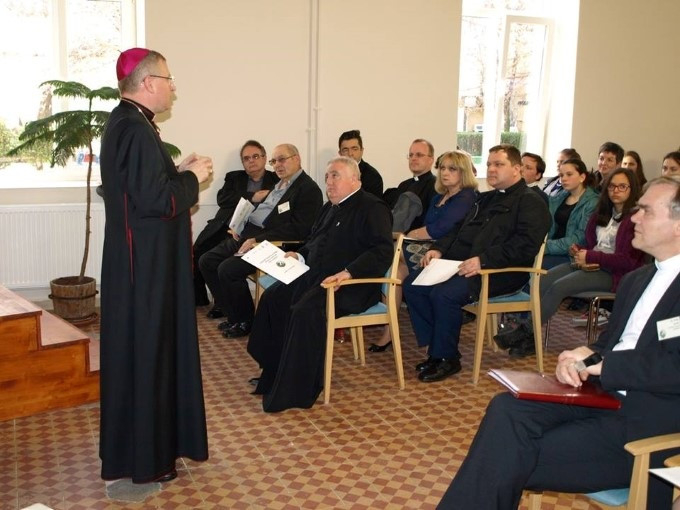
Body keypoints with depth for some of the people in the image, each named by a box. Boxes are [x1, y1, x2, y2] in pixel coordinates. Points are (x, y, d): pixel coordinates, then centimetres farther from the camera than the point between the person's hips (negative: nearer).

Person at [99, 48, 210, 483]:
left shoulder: (124, 123, 12)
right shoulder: (136, 130, -20)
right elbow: (155, 200, -25)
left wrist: (178, 171, 10)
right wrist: (192, 178, -11)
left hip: (140, 257, 11)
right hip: (147, 263, -11)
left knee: (144, 347, 18)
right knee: (146, 350, 0)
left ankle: (140, 443, 32)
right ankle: (144, 457, 13)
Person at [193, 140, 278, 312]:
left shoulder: (276, 180, 13)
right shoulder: (234, 177, 21)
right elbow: (222, 198, 2)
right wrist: (252, 197, -11)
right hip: (225, 227, 4)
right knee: (198, 251, -13)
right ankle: (198, 298, 7)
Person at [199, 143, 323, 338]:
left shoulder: (308, 189, -10)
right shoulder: (278, 184, 19)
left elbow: (297, 230, -19)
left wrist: (258, 240, -22)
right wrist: (240, 226, 6)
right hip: (247, 235, 10)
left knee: (227, 269, -24)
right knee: (206, 262, 2)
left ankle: (246, 321, -2)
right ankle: (234, 315, 12)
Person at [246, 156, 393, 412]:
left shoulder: (373, 208, -9)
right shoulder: (330, 208, 20)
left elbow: (382, 252, -21)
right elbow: (314, 242, 32)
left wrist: (348, 272, -31)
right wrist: (299, 255, 11)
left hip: (352, 286, -10)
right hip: (316, 277, 10)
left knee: (306, 311, -31)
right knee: (273, 298, -2)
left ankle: (297, 392, -21)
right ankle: (273, 374, 6)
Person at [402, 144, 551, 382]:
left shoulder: (531, 202, -2)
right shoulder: (485, 199, 26)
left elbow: (525, 246, -17)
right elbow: (458, 229, 28)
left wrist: (483, 260, -26)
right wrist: (439, 249, 7)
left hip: (500, 272, -9)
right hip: (461, 265, 9)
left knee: (444, 293, -30)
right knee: (412, 284, -8)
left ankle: (447, 358, -10)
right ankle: (436, 349, -3)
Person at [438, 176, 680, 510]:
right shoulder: (635, 280, 19)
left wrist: (598, 364, -15)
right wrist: (583, 356, -3)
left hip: (649, 424, -7)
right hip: (605, 395, 7)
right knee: (507, 408, -18)